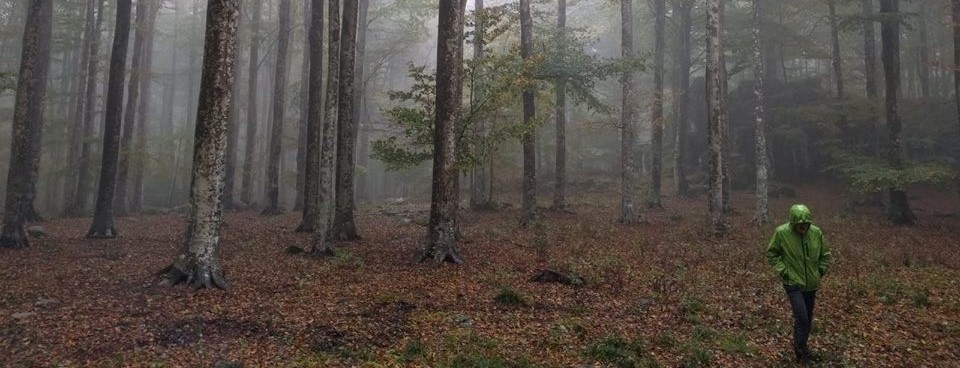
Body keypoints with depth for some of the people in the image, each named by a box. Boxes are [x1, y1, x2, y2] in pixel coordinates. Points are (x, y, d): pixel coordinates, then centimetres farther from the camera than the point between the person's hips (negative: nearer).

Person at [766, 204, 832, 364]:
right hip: (793, 283, -4)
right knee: (801, 318, -12)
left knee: (808, 319, 15)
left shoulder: (816, 232, -6)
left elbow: (825, 254, 11)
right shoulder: (781, 232, -15)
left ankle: (801, 347, 35)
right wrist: (783, 271, -10)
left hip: (811, 284, 4)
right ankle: (802, 353, 4)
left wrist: (820, 271, 3)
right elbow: (771, 254, -3)